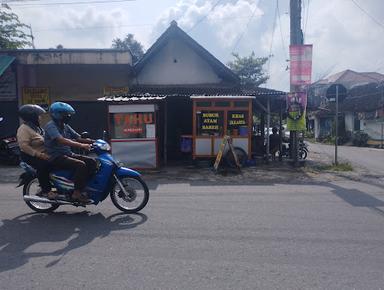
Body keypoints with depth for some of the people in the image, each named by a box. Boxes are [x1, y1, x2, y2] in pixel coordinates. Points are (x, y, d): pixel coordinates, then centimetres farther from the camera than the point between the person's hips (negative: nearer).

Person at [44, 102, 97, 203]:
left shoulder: (65, 126, 15)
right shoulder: (51, 126, -12)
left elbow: (78, 138, 12)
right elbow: (61, 140, -29)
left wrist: (94, 142, -5)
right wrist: (81, 145, -37)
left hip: (68, 154, 9)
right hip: (56, 157, -8)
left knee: (92, 162, -5)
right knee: (81, 165, -29)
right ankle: (77, 193, -23)